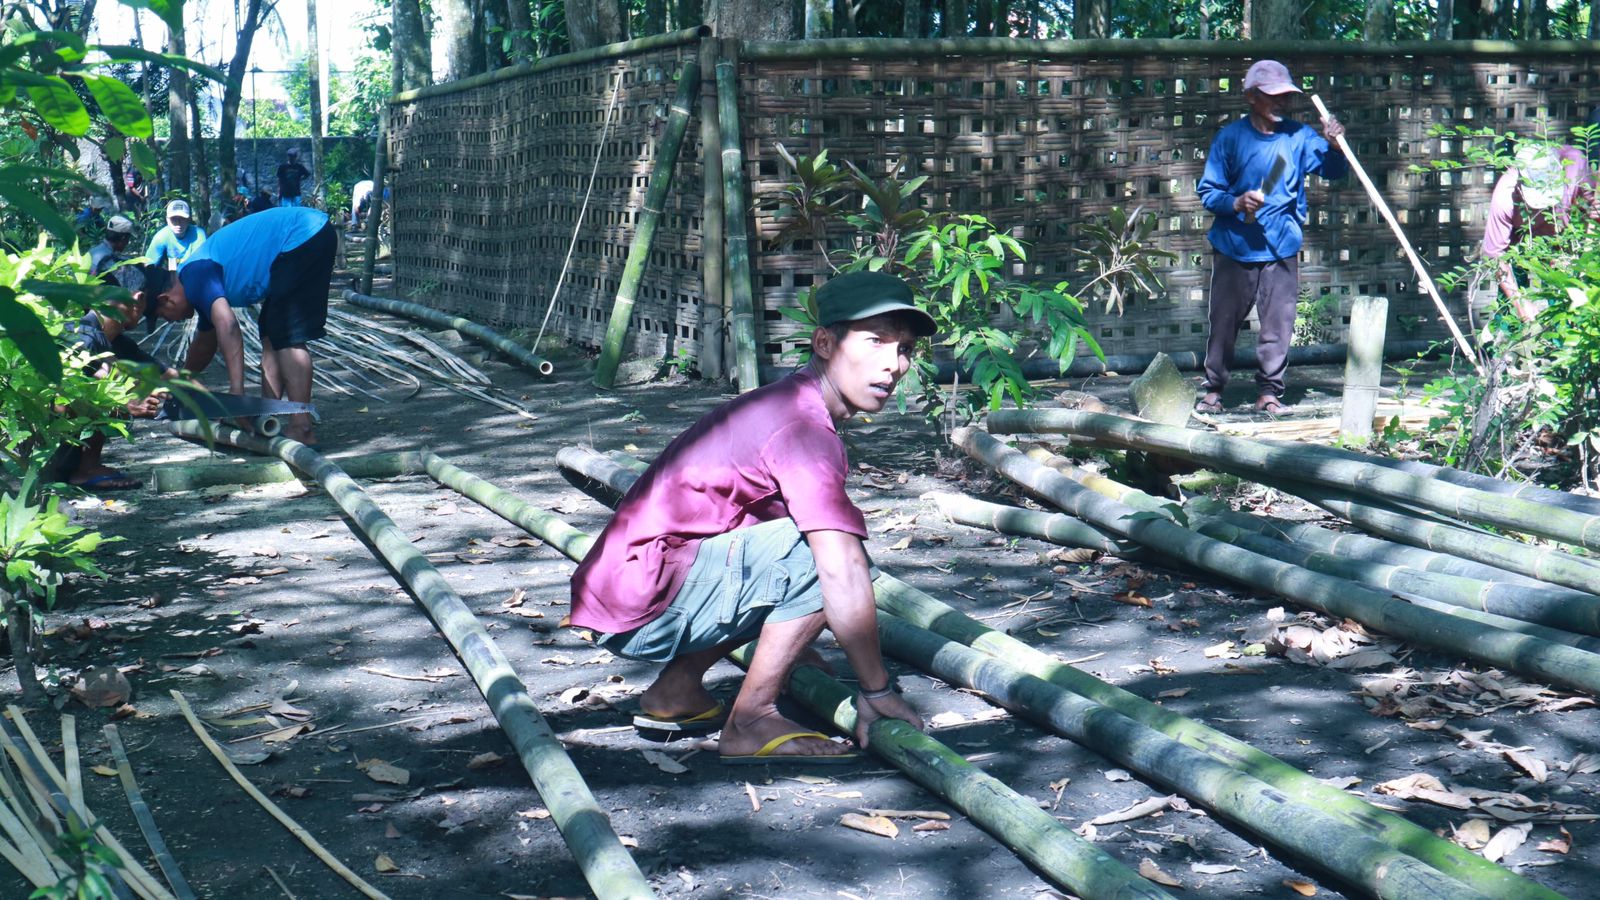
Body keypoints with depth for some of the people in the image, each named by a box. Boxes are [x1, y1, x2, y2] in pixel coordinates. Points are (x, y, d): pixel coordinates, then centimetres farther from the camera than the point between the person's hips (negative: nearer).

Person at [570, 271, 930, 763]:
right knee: (830, 551, -18)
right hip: (644, 612, -10)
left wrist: (789, 639, 33)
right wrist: (877, 692, -13)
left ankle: (676, 690, 17)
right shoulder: (804, 427, -18)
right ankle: (751, 722, -8)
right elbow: (844, 575, -23)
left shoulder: (785, 403, 13)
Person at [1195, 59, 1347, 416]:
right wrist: (1236, 203, -22)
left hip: (1281, 250, 2)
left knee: (1277, 325, 3)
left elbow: (1335, 170, 2)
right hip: (1234, 249, -2)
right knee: (1223, 322, 6)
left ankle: (1269, 391, 15)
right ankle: (1213, 389, 19)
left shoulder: (1299, 137, 3)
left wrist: (1334, 144, -19)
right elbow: (1208, 191, -2)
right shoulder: (1230, 137, -4)